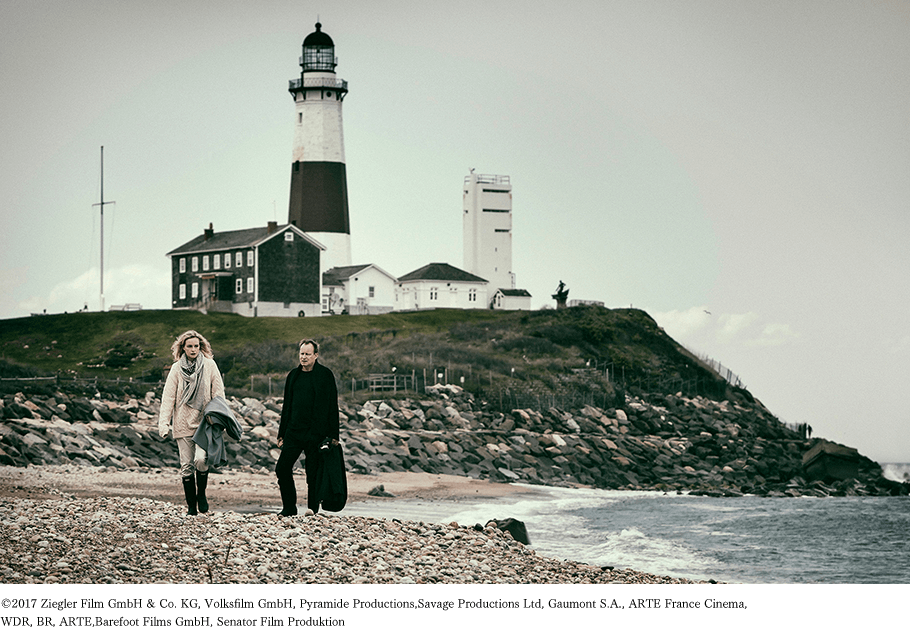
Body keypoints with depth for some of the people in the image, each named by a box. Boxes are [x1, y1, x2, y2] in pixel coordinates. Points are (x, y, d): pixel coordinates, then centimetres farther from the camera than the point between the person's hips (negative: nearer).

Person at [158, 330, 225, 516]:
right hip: (183, 424, 1)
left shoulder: (210, 365, 2)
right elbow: (168, 397, 2)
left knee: (201, 460, -20)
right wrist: (164, 423, -6)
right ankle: (191, 505, 13)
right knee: (187, 466, 2)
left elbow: (218, 394, 6)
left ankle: (201, 493, 6)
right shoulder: (177, 368, 3)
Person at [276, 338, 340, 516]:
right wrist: (282, 434, 15)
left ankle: (313, 508, 9)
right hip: (294, 431, 5)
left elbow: (332, 406, -2)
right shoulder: (293, 376, 14)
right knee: (282, 468, -2)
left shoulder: (325, 375, -1)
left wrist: (333, 435, -8)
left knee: (313, 473, -2)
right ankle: (289, 508, 10)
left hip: (315, 433, -5)